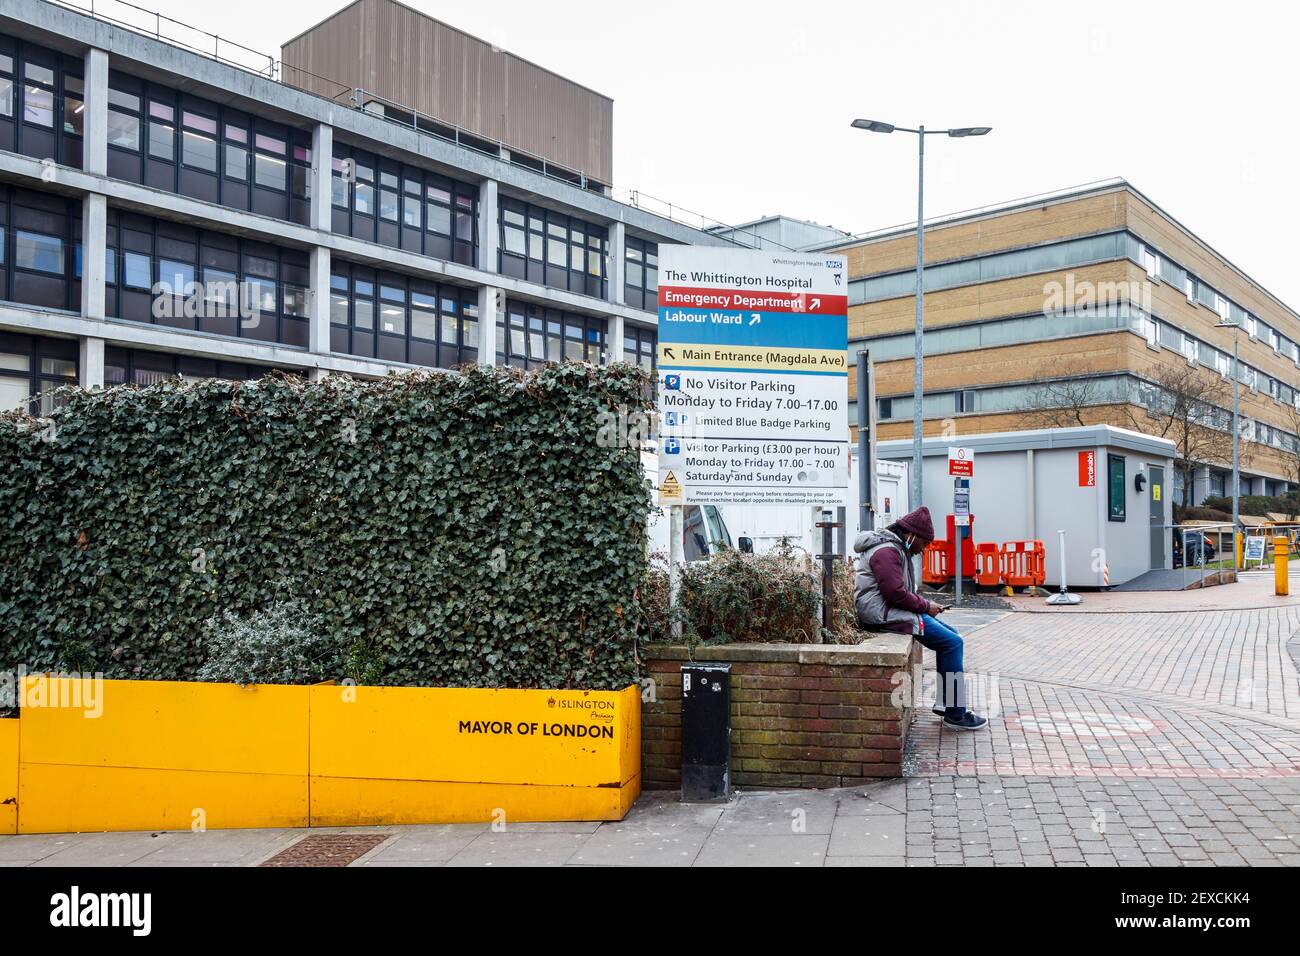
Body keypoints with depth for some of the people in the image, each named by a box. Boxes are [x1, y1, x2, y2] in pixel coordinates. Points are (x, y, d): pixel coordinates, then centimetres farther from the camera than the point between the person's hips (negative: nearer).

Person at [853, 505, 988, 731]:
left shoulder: (896, 549, 18)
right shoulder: (887, 551, -17)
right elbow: (896, 594, -24)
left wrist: (924, 605, 6)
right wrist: (925, 606, -11)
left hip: (892, 610, 11)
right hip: (885, 614, -11)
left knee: (951, 635, 13)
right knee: (952, 643, -12)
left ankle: (944, 703, 15)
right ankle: (955, 715, -6)